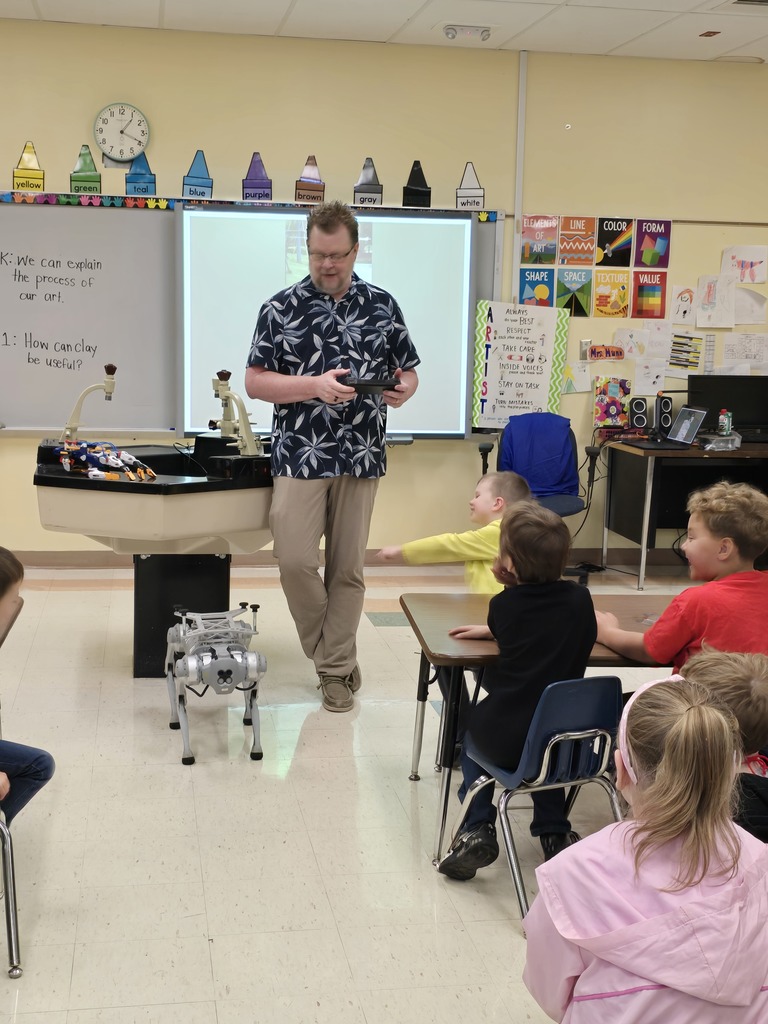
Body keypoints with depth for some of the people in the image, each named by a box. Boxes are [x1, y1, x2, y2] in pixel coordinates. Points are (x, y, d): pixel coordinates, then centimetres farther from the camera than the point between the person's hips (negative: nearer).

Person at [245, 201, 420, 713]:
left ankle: (337, 669, 19)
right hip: (301, 454, -1)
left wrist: (403, 389, -12)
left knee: (348, 567, 6)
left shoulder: (382, 304, 6)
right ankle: (328, 651, 17)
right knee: (295, 560, -7)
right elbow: (255, 382, -2)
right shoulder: (282, 307, 1)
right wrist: (316, 386, -16)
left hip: (362, 455, 2)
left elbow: (408, 370, 13)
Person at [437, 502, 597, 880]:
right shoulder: (579, 598, -3)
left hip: (505, 739, -2)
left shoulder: (503, 605, -7)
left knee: (472, 723, 31)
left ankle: (477, 830, 17)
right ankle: (553, 831, 30)